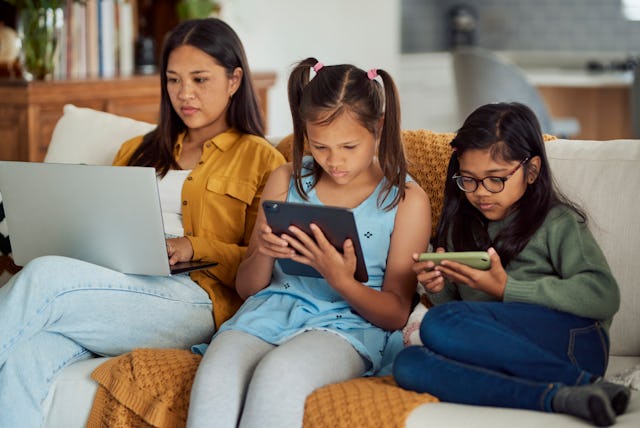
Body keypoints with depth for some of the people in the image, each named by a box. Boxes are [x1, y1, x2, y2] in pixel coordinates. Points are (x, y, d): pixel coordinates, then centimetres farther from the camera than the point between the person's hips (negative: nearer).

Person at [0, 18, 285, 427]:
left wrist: (193, 247, -12)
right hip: (117, 286, 5)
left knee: (46, 275, -31)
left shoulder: (261, 160, 14)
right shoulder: (138, 151, 31)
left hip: (195, 298, -4)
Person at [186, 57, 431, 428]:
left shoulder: (406, 199, 6)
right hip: (271, 311, 3)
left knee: (278, 373, -39)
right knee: (215, 375, -34)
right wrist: (264, 254, -5)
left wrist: (342, 282, -17)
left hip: (347, 325, -3)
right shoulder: (287, 181, 17)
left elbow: (396, 314, 4)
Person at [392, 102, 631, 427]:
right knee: (407, 364, -25)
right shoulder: (462, 226, 23)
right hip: (503, 355, 6)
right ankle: (558, 398, -35)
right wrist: (438, 291, 4)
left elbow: (604, 296, -10)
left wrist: (506, 289, -11)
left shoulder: (557, 222, 6)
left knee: (439, 325, -29)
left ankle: (584, 383, -28)